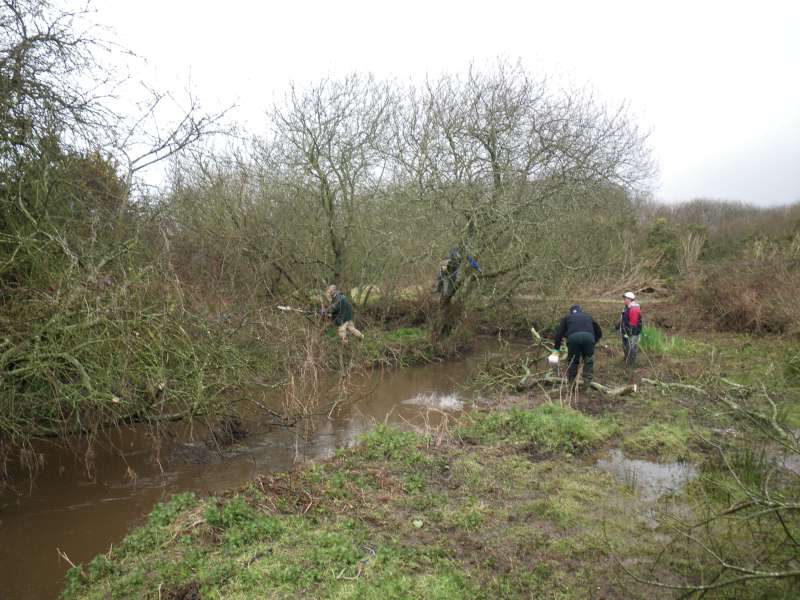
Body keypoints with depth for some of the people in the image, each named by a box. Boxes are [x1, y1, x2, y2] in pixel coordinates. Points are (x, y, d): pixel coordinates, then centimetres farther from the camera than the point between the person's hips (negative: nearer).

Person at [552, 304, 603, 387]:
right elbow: (599, 332, 37)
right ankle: (587, 382, 13)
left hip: (573, 337, -1)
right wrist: (593, 342, 46)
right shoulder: (588, 316, 37)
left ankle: (571, 383, 17)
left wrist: (556, 348, 25)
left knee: (572, 361, 15)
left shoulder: (567, 317, 31)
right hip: (589, 337, 1)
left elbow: (559, 333, 22)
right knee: (588, 360, 19)